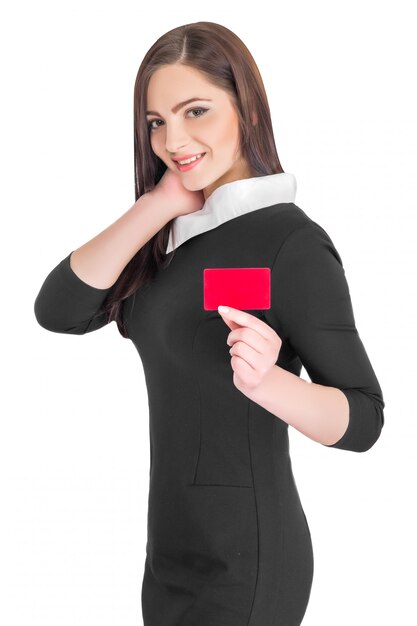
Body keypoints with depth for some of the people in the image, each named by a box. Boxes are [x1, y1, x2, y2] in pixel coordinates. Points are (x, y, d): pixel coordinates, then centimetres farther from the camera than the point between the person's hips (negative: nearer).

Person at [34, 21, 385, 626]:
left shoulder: (291, 242, -17)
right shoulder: (175, 235, 4)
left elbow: (364, 420, -16)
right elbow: (58, 311, -8)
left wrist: (266, 380, -34)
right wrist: (158, 203, -13)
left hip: (244, 560, -7)